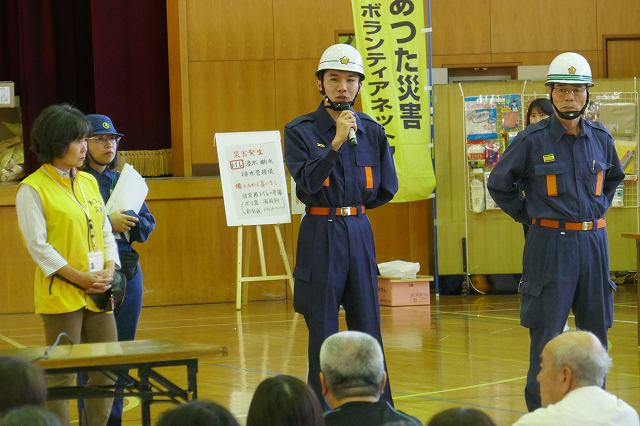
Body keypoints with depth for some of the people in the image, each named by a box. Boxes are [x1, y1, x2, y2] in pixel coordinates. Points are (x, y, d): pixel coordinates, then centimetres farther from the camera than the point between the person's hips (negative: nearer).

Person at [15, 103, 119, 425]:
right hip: (61, 295, -6)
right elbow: (38, 245, -12)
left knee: (108, 370, 6)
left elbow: (105, 233, 15)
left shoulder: (88, 182, 13)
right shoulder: (33, 189, -7)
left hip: (98, 294, 7)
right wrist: (80, 278, -15)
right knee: (61, 376, -4)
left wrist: (108, 271, -2)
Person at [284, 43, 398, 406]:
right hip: (321, 237, -3)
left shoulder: (372, 130, 6)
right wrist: (336, 142, -23)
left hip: (360, 233, 3)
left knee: (368, 327, 6)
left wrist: (352, 208, 10)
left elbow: (386, 188, 13)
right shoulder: (301, 131, -4)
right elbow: (307, 183, -17)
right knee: (323, 332, 0)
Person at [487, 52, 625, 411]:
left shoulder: (601, 138, 5)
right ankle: (540, 411, 3)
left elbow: (614, 177, 26)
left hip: (593, 243, 4)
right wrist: (529, 216, 3)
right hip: (550, 245, -4)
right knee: (547, 332, -3)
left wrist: (598, 208, 14)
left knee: (596, 328, 9)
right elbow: (499, 184, 5)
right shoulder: (532, 140, -7)